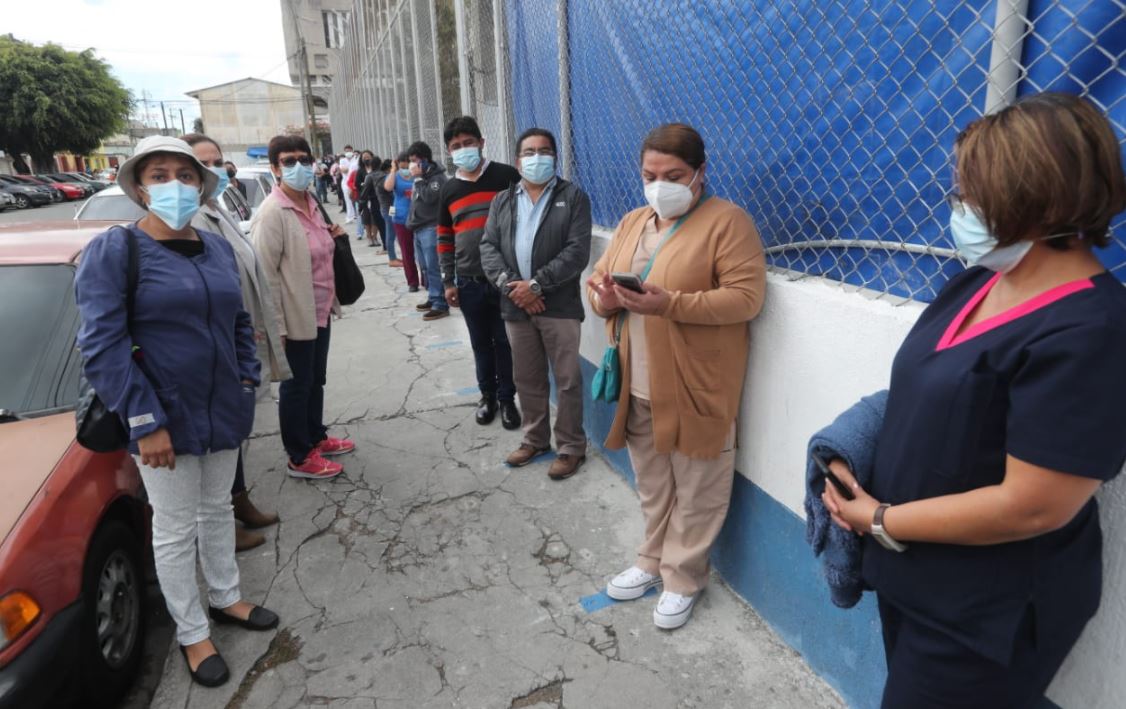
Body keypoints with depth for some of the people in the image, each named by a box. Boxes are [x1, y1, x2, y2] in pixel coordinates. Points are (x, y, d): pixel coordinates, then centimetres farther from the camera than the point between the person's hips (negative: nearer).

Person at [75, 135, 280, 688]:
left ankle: (225, 598, 41)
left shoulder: (217, 247, 6)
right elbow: (101, 346, -17)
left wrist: (248, 379, 5)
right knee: (175, 530, 9)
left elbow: (240, 322, 15)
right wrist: (145, 421, -21)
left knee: (217, 510, 21)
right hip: (164, 419, -5)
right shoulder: (113, 249, -12)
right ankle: (192, 634, 27)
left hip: (223, 411, 5)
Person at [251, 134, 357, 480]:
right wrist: (276, 327, -21)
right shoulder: (272, 213, -18)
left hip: (320, 311, 8)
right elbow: (265, 274, -20)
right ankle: (299, 458, 20)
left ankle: (317, 437, 39)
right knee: (296, 387, 6)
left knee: (316, 380, 21)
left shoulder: (310, 203, 8)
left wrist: (332, 236, 4)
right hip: (295, 318, -8)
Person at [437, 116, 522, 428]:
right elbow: (444, 239, 13)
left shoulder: (507, 176, -3)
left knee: (505, 341, 6)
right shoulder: (449, 190, 9)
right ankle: (487, 394, 31)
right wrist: (447, 281, 8)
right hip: (469, 283, 3)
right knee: (481, 342, 14)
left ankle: (507, 398, 21)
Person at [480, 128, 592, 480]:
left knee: (567, 381, 3)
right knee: (527, 379, 15)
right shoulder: (502, 201, 14)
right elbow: (488, 246, 6)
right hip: (515, 305, 5)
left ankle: (571, 447, 17)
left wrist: (536, 284, -16)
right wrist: (508, 283, -12)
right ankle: (535, 439, 31)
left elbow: (577, 251, -11)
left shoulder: (573, 197, 0)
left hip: (559, 305, -4)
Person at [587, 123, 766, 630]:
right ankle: (654, 559, 38)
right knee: (652, 485, 20)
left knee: (694, 492, 9)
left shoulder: (727, 221, -9)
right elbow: (599, 277, 15)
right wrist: (604, 298, -10)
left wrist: (671, 304, -28)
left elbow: (746, 297, -17)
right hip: (639, 384, 6)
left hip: (695, 387, -6)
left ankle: (682, 578, 26)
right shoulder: (633, 222, 12)